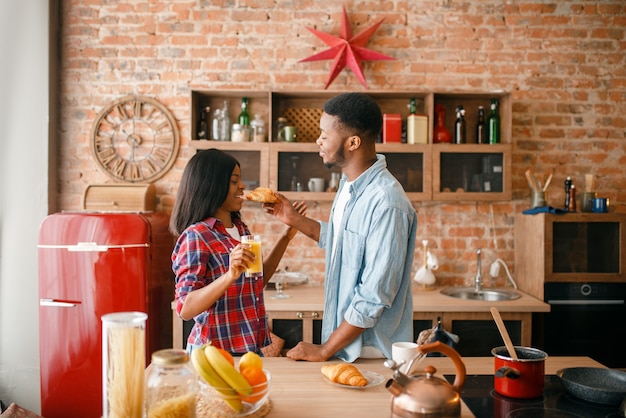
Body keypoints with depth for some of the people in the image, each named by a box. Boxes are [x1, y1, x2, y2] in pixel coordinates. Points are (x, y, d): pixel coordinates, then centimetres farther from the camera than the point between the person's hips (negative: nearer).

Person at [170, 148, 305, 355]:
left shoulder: (241, 229, 5)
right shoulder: (196, 236, -17)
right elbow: (185, 309, -21)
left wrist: (286, 237, 8)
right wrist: (230, 276, -34)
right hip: (216, 353, -7)